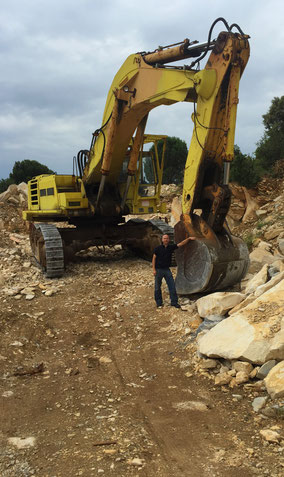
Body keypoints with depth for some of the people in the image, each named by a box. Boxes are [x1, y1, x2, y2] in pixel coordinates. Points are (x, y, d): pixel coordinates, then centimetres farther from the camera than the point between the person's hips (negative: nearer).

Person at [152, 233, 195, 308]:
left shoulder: (171, 247, 2)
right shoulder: (158, 248, -6)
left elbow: (181, 244, 0)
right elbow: (154, 258, -5)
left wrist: (189, 238, -11)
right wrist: (154, 269, -11)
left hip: (167, 270, 3)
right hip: (158, 269, -3)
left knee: (172, 286, -2)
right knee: (157, 288, 4)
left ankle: (174, 302, 7)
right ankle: (159, 303, 16)